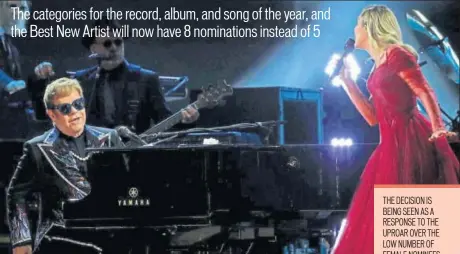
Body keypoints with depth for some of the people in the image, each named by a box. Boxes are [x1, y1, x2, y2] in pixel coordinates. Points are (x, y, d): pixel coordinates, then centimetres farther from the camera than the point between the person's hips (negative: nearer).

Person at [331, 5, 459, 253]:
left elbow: (425, 92, -15)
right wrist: (347, 80, 18)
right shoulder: (378, 66, 19)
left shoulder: (396, 54, -5)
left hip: (410, 141, -9)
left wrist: (438, 128, -30)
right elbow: (373, 117, 18)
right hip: (392, 143, 9)